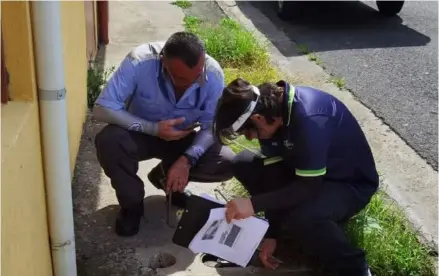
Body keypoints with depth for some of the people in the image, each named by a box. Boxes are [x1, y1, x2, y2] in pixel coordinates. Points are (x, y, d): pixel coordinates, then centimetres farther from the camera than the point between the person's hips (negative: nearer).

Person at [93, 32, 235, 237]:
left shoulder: (213, 74, -25)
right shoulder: (139, 62, -32)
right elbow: (102, 109, -28)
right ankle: (132, 204, -6)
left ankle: (166, 176, 8)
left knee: (227, 163, -21)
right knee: (108, 141, -34)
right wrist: (153, 128, -34)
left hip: (182, 138, 2)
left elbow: (212, 127, -16)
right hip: (141, 133, -2)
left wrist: (187, 160, -32)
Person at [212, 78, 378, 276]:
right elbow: (273, 169, -6)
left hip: (352, 183, -7)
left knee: (300, 219, -36)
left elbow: (309, 187, -31)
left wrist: (254, 204, -31)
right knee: (243, 164, -6)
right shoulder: (271, 107, -11)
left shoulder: (309, 119, -35)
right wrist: (272, 234, -7)